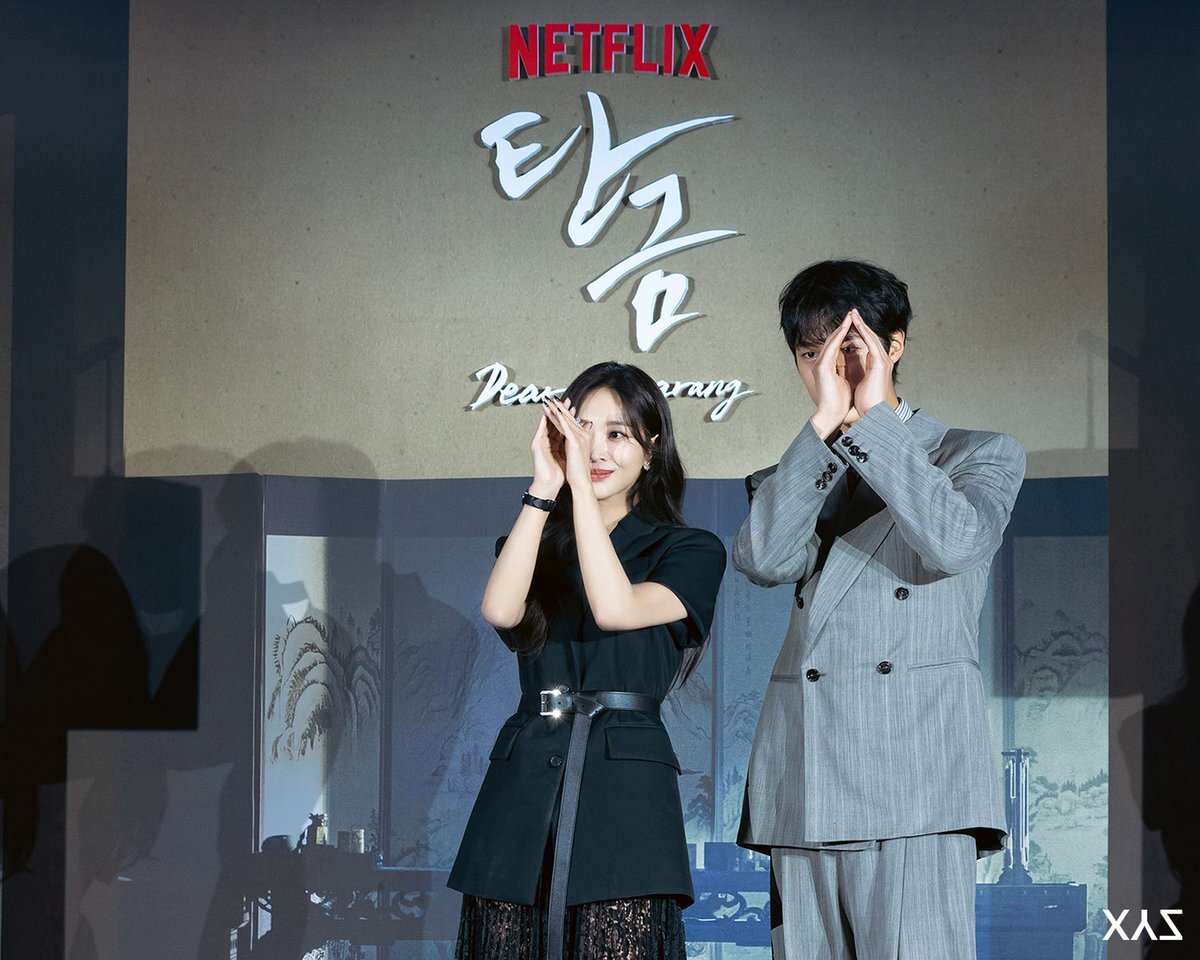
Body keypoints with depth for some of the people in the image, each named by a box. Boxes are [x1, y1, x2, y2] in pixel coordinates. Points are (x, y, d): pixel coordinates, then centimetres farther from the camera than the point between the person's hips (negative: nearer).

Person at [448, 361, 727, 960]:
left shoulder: (691, 552, 7)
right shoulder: (540, 544, 18)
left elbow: (616, 608, -13)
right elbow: (500, 611, -6)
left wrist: (581, 481, -12)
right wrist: (545, 488, -7)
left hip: (625, 791, -3)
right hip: (523, 784, 3)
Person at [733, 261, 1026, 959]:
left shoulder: (981, 456, 12)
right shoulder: (795, 476, 22)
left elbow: (952, 542, -11)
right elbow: (765, 561, -2)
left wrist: (874, 417, -4)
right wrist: (825, 422, -4)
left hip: (917, 768, -4)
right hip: (805, 784, 4)